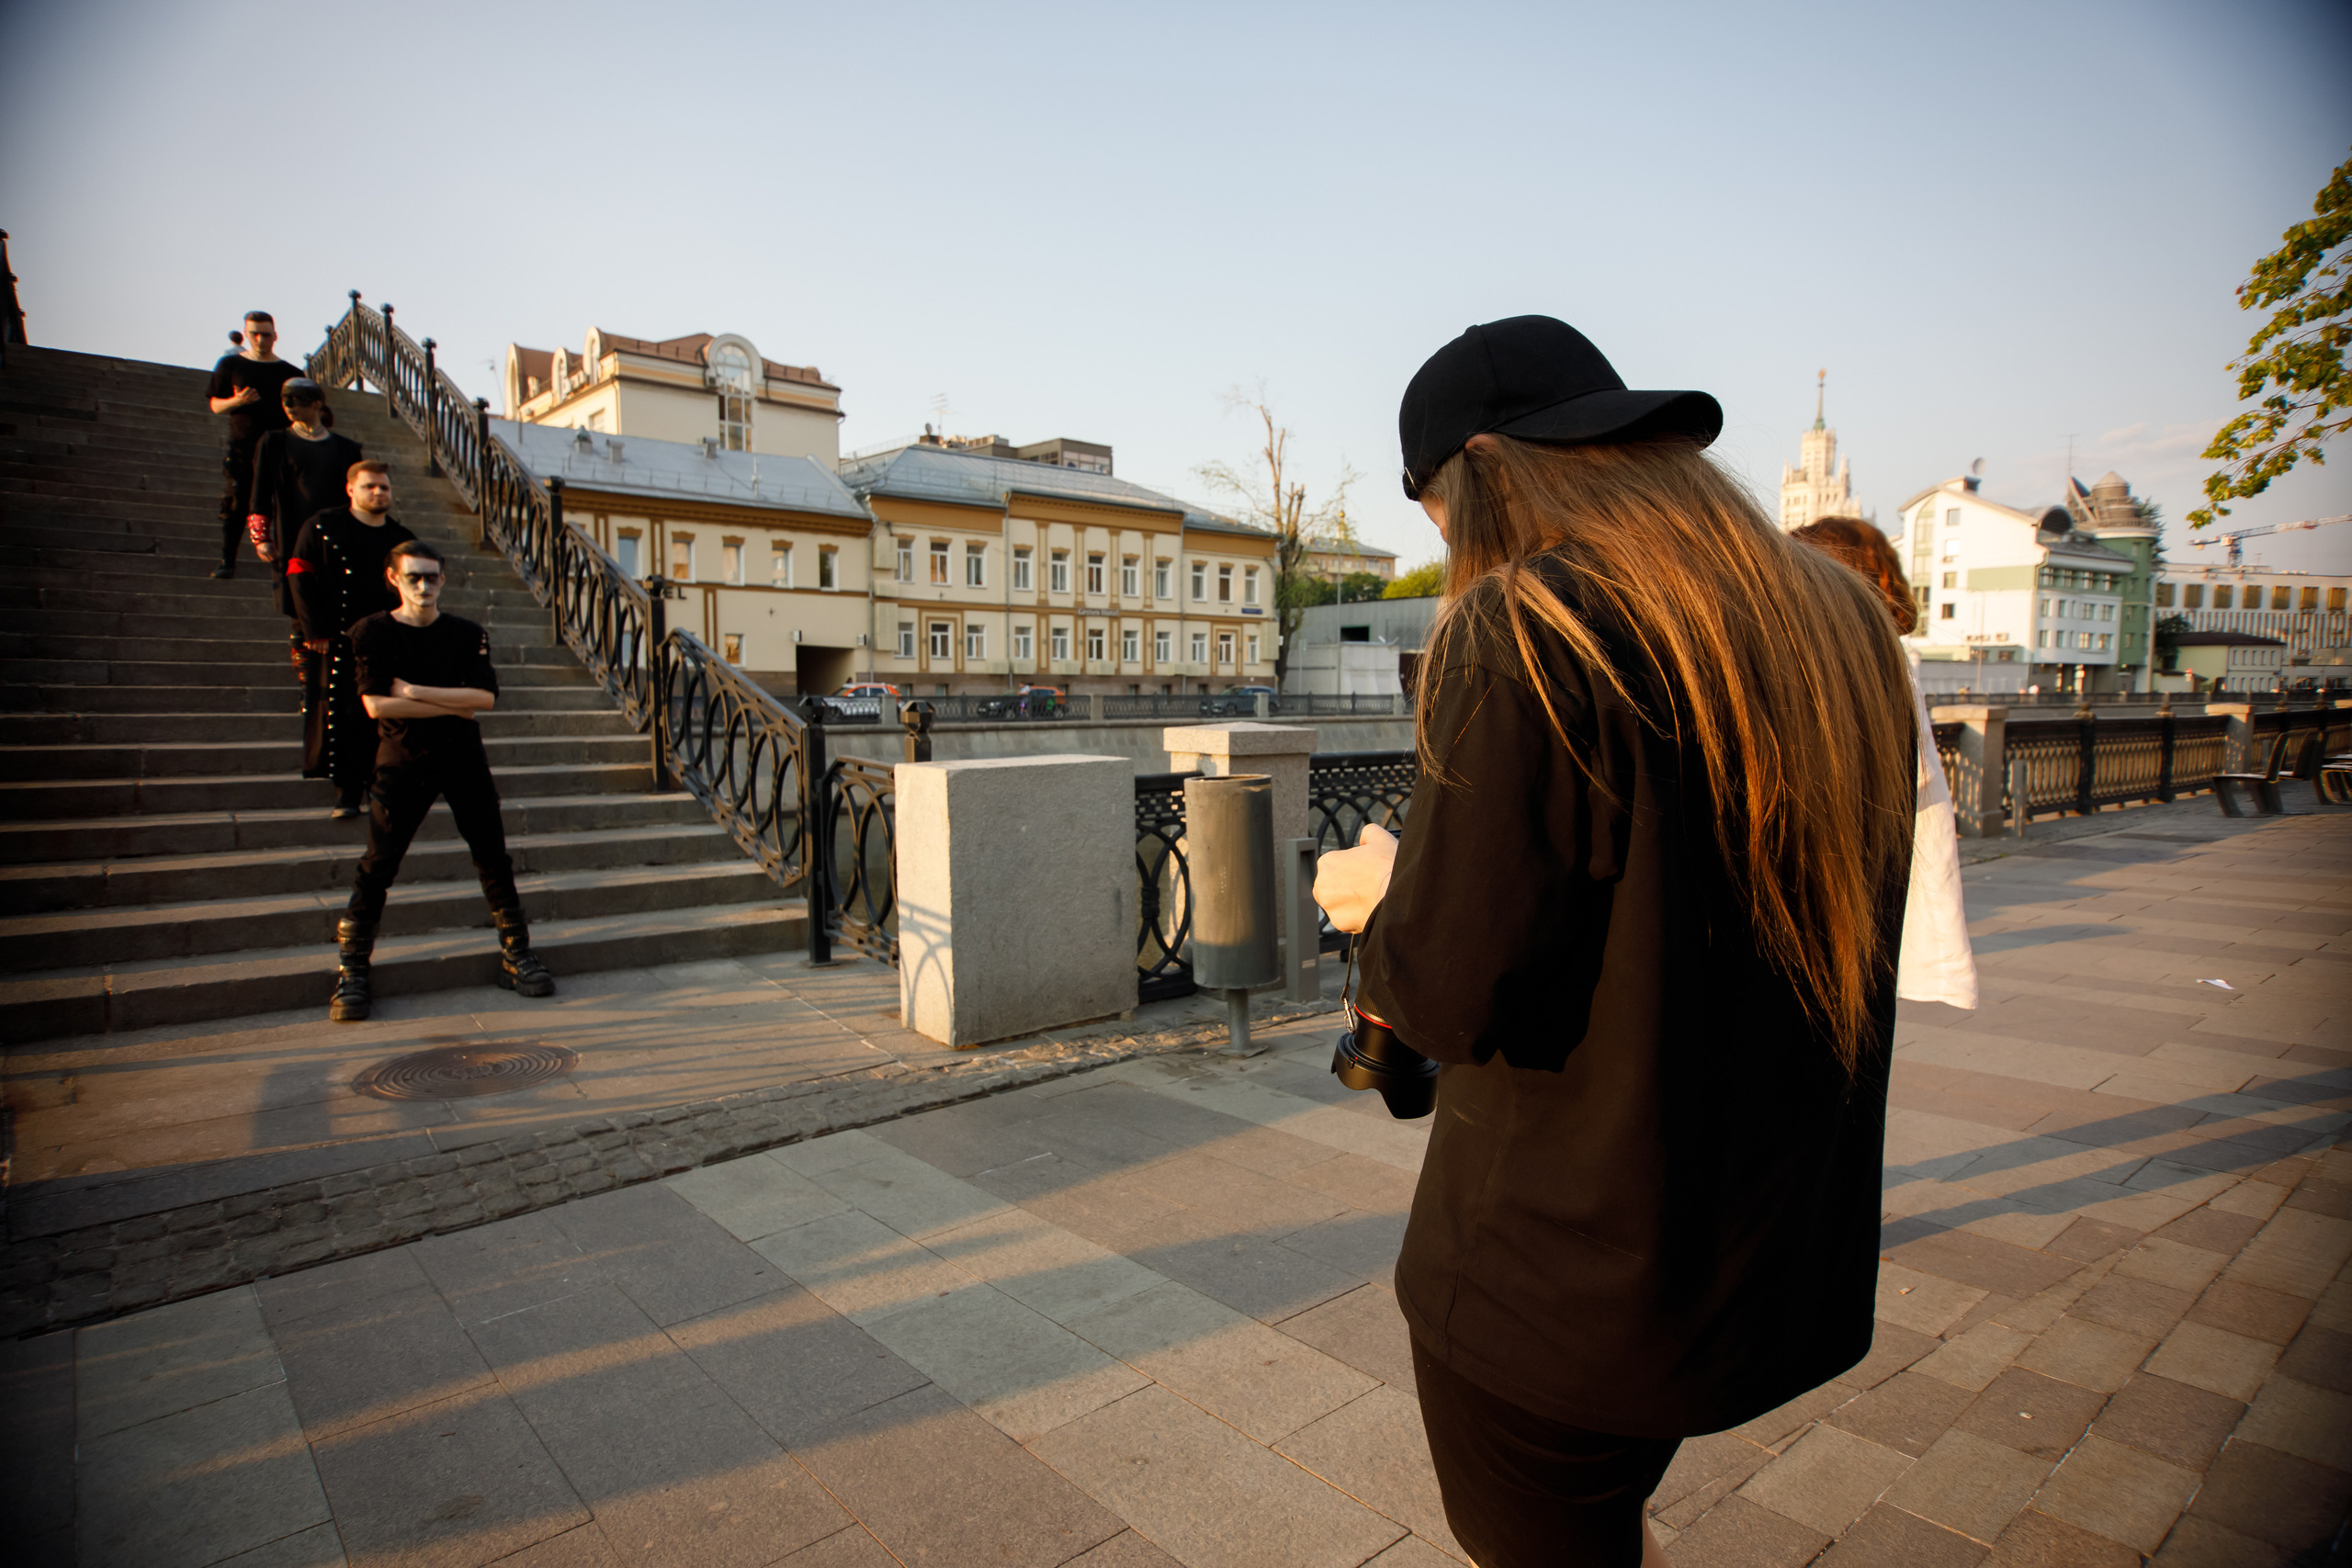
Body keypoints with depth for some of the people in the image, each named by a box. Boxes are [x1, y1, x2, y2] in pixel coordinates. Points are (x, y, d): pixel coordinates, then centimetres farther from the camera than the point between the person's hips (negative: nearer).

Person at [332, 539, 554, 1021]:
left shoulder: (468, 634, 4)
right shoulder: (371, 633, -1)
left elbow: (485, 697, -9)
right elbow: (376, 704, -12)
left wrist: (413, 691, -12)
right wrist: (452, 706, -11)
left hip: (464, 757, 2)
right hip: (403, 760, -2)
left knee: (493, 859, 4)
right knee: (378, 865, -2)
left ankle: (517, 954, 14)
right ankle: (353, 970, 8)